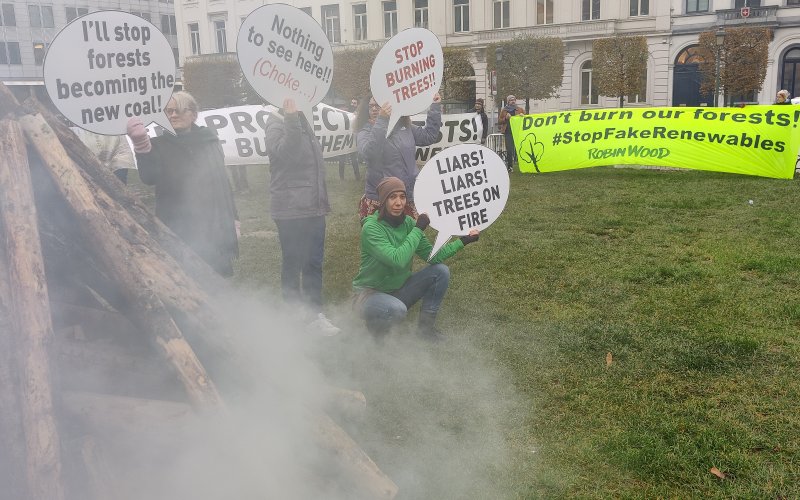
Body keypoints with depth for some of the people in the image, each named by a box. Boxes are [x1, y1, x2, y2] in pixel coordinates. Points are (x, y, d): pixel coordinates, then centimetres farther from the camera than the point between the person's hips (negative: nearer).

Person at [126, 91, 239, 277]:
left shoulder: (209, 140, 11)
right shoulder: (160, 145, 2)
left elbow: (223, 181, 16)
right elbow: (149, 178, -16)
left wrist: (233, 220, 13)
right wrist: (142, 148, -33)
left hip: (215, 230, 3)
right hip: (178, 232, -3)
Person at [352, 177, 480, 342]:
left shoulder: (408, 223, -3)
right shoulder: (371, 227, -23)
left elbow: (432, 255, -5)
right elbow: (398, 260, -35)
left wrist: (462, 241, -11)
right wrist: (418, 229, -27)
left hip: (398, 290, 7)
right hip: (370, 294, -7)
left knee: (441, 271, -8)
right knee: (396, 309, -38)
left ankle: (426, 327, 5)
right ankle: (376, 329, -3)